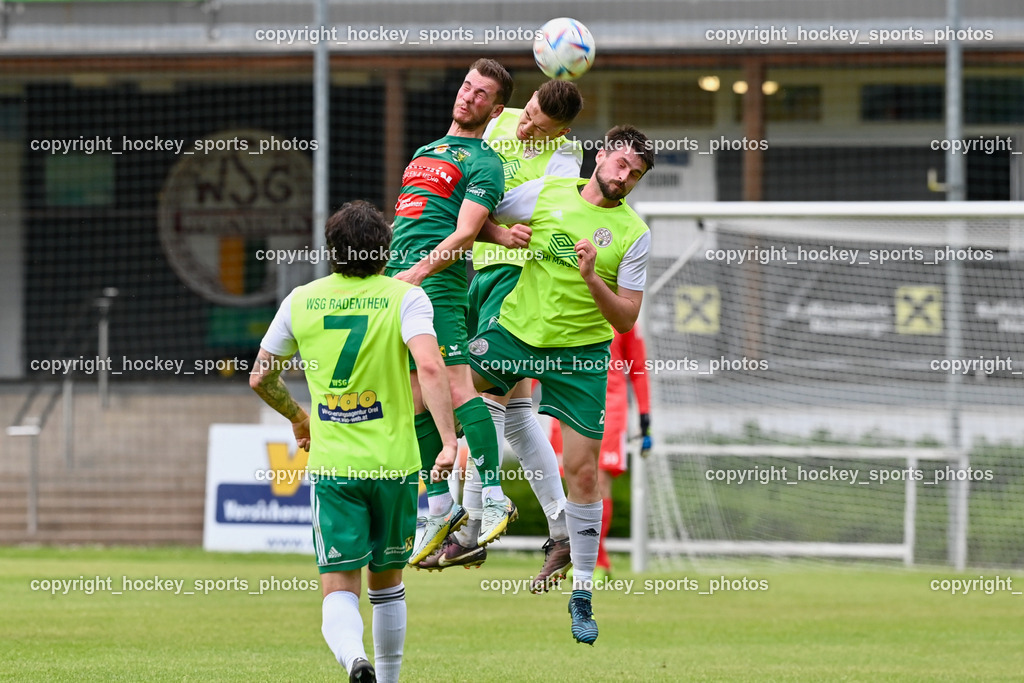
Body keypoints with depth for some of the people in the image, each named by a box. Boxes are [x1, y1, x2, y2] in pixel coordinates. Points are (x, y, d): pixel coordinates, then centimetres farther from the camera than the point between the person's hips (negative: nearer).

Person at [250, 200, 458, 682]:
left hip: (330, 463, 0)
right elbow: (430, 368, -21)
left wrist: (297, 417, 32)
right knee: (387, 581, 19)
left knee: (339, 589, -3)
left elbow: (260, 378, 13)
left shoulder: (301, 301, 4)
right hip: (395, 462, 0)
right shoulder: (404, 298, -5)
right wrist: (448, 441, -23)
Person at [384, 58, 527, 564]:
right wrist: (497, 232, -1)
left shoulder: (483, 162, 2)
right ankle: (440, 510, 8)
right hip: (400, 279, 7)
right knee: (417, 400, 4)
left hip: (438, 282, -7)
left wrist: (420, 271, -22)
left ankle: (494, 499, -17)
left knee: (455, 387, -17)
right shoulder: (425, 152, 26)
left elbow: (464, 233, -9)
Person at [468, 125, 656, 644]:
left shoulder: (634, 234, -4)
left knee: (583, 472, -2)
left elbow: (626, 318, -6)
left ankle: (582, 593, 11)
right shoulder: (546, 193, 0)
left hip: (581, 353, -2)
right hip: (516, 331, 2)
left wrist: (593, 280, -23)